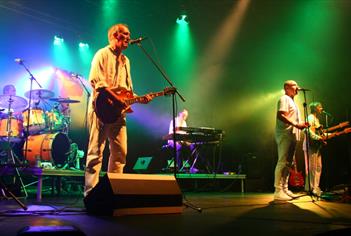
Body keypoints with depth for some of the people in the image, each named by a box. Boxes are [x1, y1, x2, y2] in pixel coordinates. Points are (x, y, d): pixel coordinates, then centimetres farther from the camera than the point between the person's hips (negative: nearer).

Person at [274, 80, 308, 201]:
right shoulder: (284, 99, -4)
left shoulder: (291, 101, 27)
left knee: (288, 163, 10)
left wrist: (301, 124, 12)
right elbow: (280, 116, -18)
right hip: (285, 135, -10)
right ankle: (278, 191, -14)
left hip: (292, 136, 10)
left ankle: (284, 189, 15)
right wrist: (296, 124, -22)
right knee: (282, 162, -13)